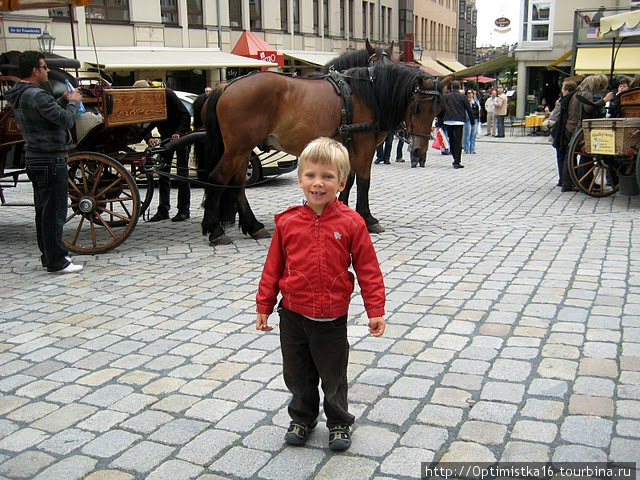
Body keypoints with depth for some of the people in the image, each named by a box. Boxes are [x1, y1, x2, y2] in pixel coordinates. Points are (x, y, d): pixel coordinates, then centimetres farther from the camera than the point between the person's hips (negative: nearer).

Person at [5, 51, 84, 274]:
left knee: (43, 210, 16)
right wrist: (73, 102, -3)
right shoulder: (37, 95, -18)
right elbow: (66, 120, -20)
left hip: (35, 159, 10)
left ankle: (48, 255, 25)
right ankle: (56, 261, -1)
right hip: (50, 160, -10)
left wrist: (64, 100, 11)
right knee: (54, 212, -5)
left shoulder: (19, 96, 14)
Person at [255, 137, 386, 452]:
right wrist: (263, 306, 6)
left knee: (333, 377, 15)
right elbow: (273, 268, 2)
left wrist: (375, 311, -7)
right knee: (298, 376, 18)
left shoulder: (351, 223, -11)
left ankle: (339, 422, 38)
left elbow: (368, 270, -6)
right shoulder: (287, 222, -6)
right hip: (293, 316, 2)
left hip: (332, 319, -2)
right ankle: (302, 418, 42)